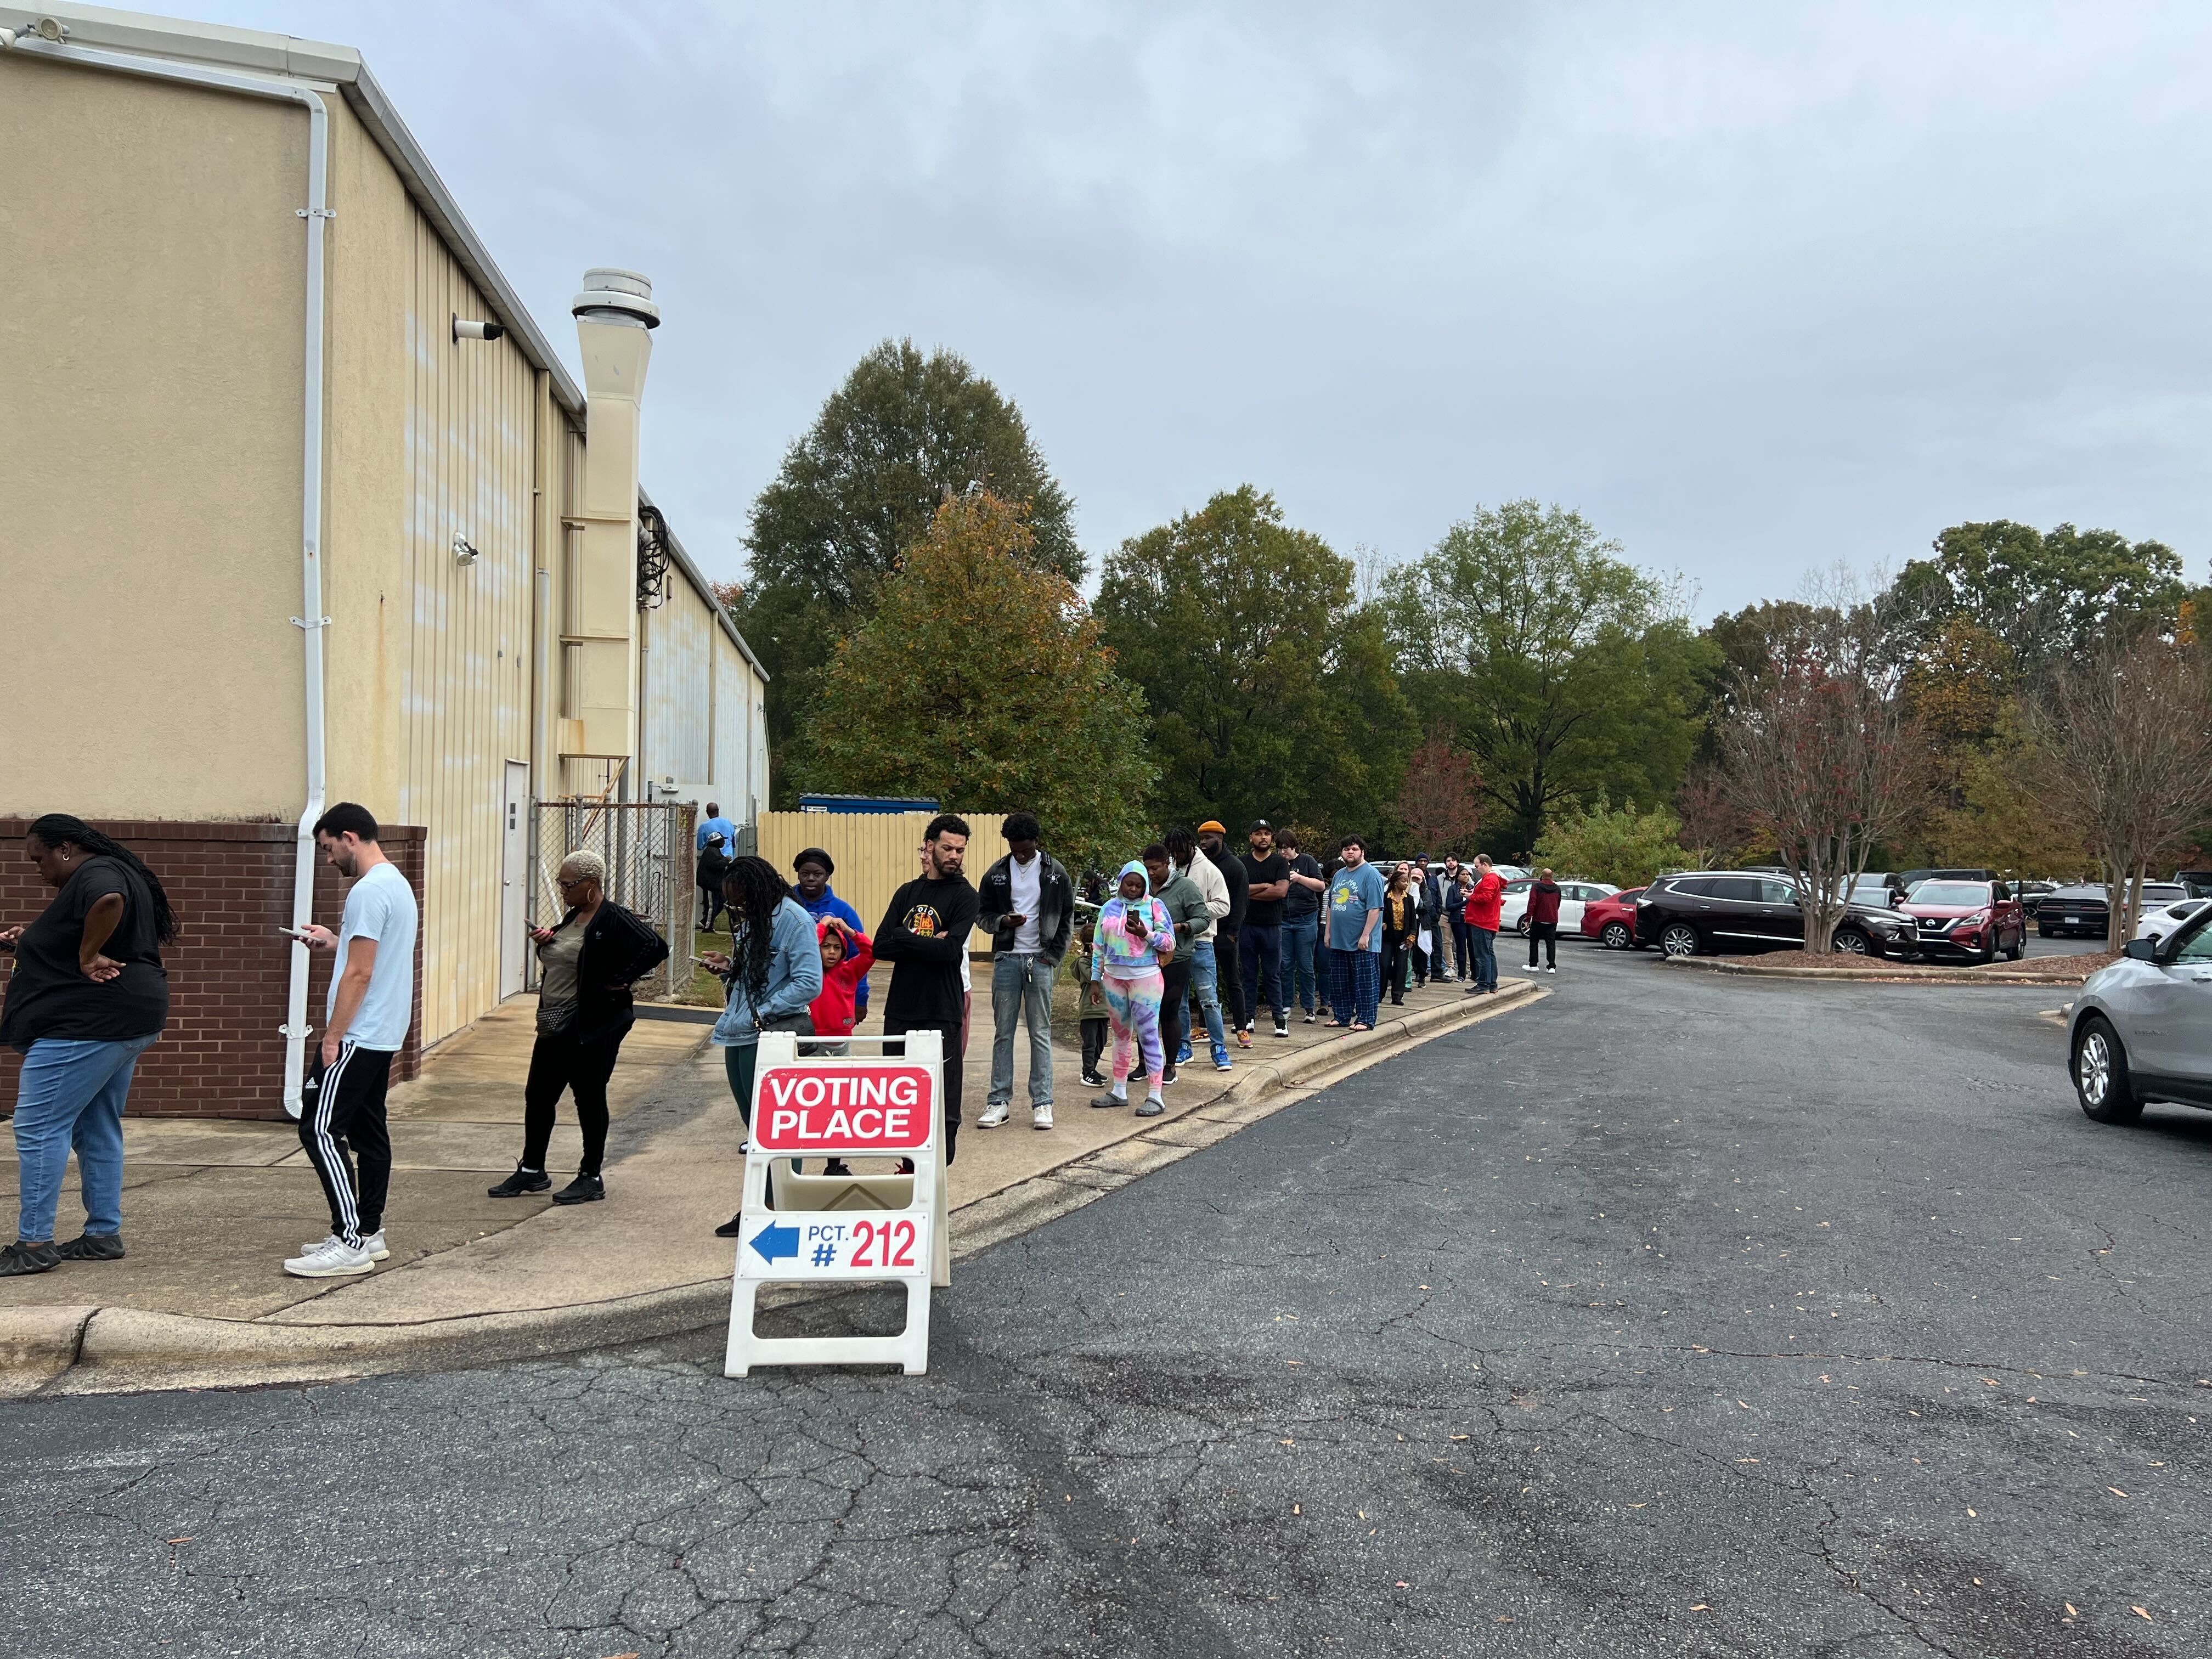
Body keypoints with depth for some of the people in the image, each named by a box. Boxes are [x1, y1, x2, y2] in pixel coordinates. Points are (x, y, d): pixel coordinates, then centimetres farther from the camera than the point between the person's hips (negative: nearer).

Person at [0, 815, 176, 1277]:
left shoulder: (94, 874, -13)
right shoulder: (114, 874, 19)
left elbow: (109, 902, -38)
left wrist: (87, 956, -27)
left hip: (89, 1022, -11)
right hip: (122, 1019, 11)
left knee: (39, 1127, -5)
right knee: (98, 1129, 13)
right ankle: (104, 1234, 16)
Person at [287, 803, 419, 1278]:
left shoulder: (369, 891, -17)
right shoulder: (398, 883, 15)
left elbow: (359, 974, -21)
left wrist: (333, 1037, -17)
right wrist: (334, 941, 19)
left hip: (357, 1036, -11)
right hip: (383, 1035, 11)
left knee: (320, 1128, -9)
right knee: (367, 1131, 13)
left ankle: (350, 1242, -10)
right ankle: (369, 1234, 18)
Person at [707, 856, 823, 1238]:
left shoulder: (793, 919, -13)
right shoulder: (751, 920, 14)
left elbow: (809, 983, -18)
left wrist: (762, 1014, -18)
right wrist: (728, 966, 5)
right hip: (740, 1037, 9)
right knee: (756, 1127, 14)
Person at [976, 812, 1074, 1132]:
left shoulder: (1055, 872, 1)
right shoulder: (996, 874, 4)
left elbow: (1067, 917, 5)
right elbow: (981, 914, 9)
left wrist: (1054, 955, -4)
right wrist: (1002, 921, -12)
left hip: (1040, 961, -1)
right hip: (1006, 960, 2)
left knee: (1040, 1033, 2)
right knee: (1003, 1032, 5)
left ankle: (1042, 1103, 6)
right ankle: (999, 1101, 10)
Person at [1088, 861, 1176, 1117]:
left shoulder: (1154, 906, -2)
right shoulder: (1109, 908, 10)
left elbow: (1169, 943, -5)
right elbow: (1098, 947, 14)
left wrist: (1145, 934, -20)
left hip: (1146, 978, -5)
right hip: (1114, 978, 5)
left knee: (1148, 1035, -5)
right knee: (1121, 1035, 14)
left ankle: (1155, 1096, -3)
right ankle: (1118, 1091, 23)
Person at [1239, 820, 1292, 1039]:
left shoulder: (1280, 862, 3)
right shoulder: (1242, 863, 8)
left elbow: (1281, 891, -12)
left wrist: (1250, 892, -7)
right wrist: (1265, 886, -10)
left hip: (1271, 926, -2)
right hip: (1246, 925, 2)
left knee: (1273, 975, 1)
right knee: (1249, 975, 7)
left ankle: (1280, 1019, 4)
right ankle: (1248, 1017, 12)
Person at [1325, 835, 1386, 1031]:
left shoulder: (1370, 875, -9)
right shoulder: (1339, 875, 15)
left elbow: (1375, 908, -15)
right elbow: (1331, 906, 21)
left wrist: (1365, 935, -19)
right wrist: (1328, 933, 16)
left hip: (1362, 943, -8)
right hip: (1339, 941, 8)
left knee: (1365, 983, -1)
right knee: (1339, 983, 11)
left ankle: (1365, 1020, 4)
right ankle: (1343, 1018, 20)